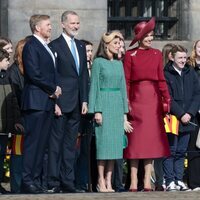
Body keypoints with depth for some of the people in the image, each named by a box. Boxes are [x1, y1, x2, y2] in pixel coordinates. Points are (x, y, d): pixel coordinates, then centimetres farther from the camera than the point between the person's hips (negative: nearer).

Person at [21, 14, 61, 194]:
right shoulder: (31, 46, -9)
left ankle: (36, 180, 11)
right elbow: (34, 74, -17)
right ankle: (27, 181, -8)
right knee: (32, 142, -8)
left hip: (47, 102, 9)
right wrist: (53, 89, -10)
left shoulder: (46, 47, 20)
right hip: (36, 102, -9)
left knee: (42, 143, 8)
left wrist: (55, 90, 5)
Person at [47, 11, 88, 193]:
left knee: (71, 143, 8)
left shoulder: (81, 46, 16)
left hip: (77, 103, 6)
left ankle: (68, 181, 11)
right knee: (56, 142, -4)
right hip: (61, 102, -6)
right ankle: (53, 182, -2)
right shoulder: (55, 46, -5)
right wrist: (54, 102, -14)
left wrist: (85, 100, 9)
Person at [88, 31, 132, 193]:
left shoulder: (119, 63, 14)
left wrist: (124, 112, 11)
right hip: (103, 103, -5)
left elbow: (123, 87, 16)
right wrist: (97, 110, -11)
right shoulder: (98, 62, -2)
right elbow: (94, 86, -4)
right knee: (104, 140, -7)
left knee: (115, 142, 2)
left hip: (117, 105, 5)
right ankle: (101, 181, -4)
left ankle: (109, 181, 5)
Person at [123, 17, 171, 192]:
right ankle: (134, 182, 0)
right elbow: (126, 81, -2)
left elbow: (161, 79, 9)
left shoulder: (157, 54, 10)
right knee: (135, 139, -3)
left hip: (153, 100, 3)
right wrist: (126, 103, -9)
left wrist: (166, 99, 1)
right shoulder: (130, 55, 1)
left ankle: (147, 181, 6)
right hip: (136, 99, -3)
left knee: (151, 138, 2)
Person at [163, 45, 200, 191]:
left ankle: (179, 179, 12)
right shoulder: (166, 74, -4)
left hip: (187, 119, 4)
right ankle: (170, 181, -1)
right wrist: (181, 114, -14)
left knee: (181, 151, 8)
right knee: (171, 151, -3)